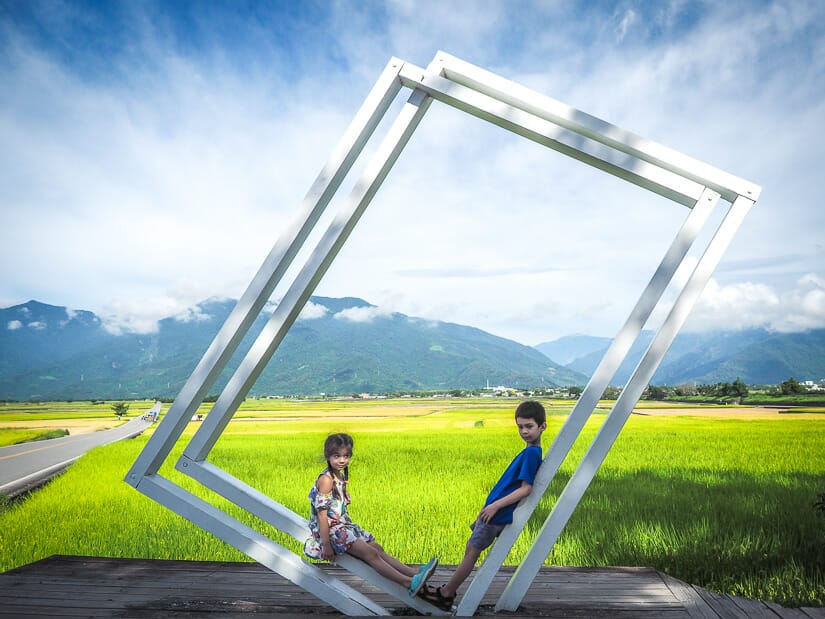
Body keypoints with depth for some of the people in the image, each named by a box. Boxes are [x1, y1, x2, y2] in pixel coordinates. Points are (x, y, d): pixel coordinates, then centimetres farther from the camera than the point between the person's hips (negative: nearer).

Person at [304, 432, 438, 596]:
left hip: (343, 524, 9)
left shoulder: (340, 475, 12)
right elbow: (322, 513, -21)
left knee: (378, 548, 3)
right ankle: (409, 583, -21)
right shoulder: (326, 479, -17)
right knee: (370, 553, -16)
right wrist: (325, 545, -22)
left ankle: (414, 572, 0)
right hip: (330, 529, -9)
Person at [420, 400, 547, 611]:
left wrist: (496, 505, -21)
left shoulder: (531, 453, -18)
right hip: (494, 509, 9)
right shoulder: (531, 452, 9)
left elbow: (526, 489, -23)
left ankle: (445, 594, 15)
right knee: (470, 550, 16)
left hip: (497, 514, -9)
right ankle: (447, 592, 27)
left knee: (472, 552, 2)